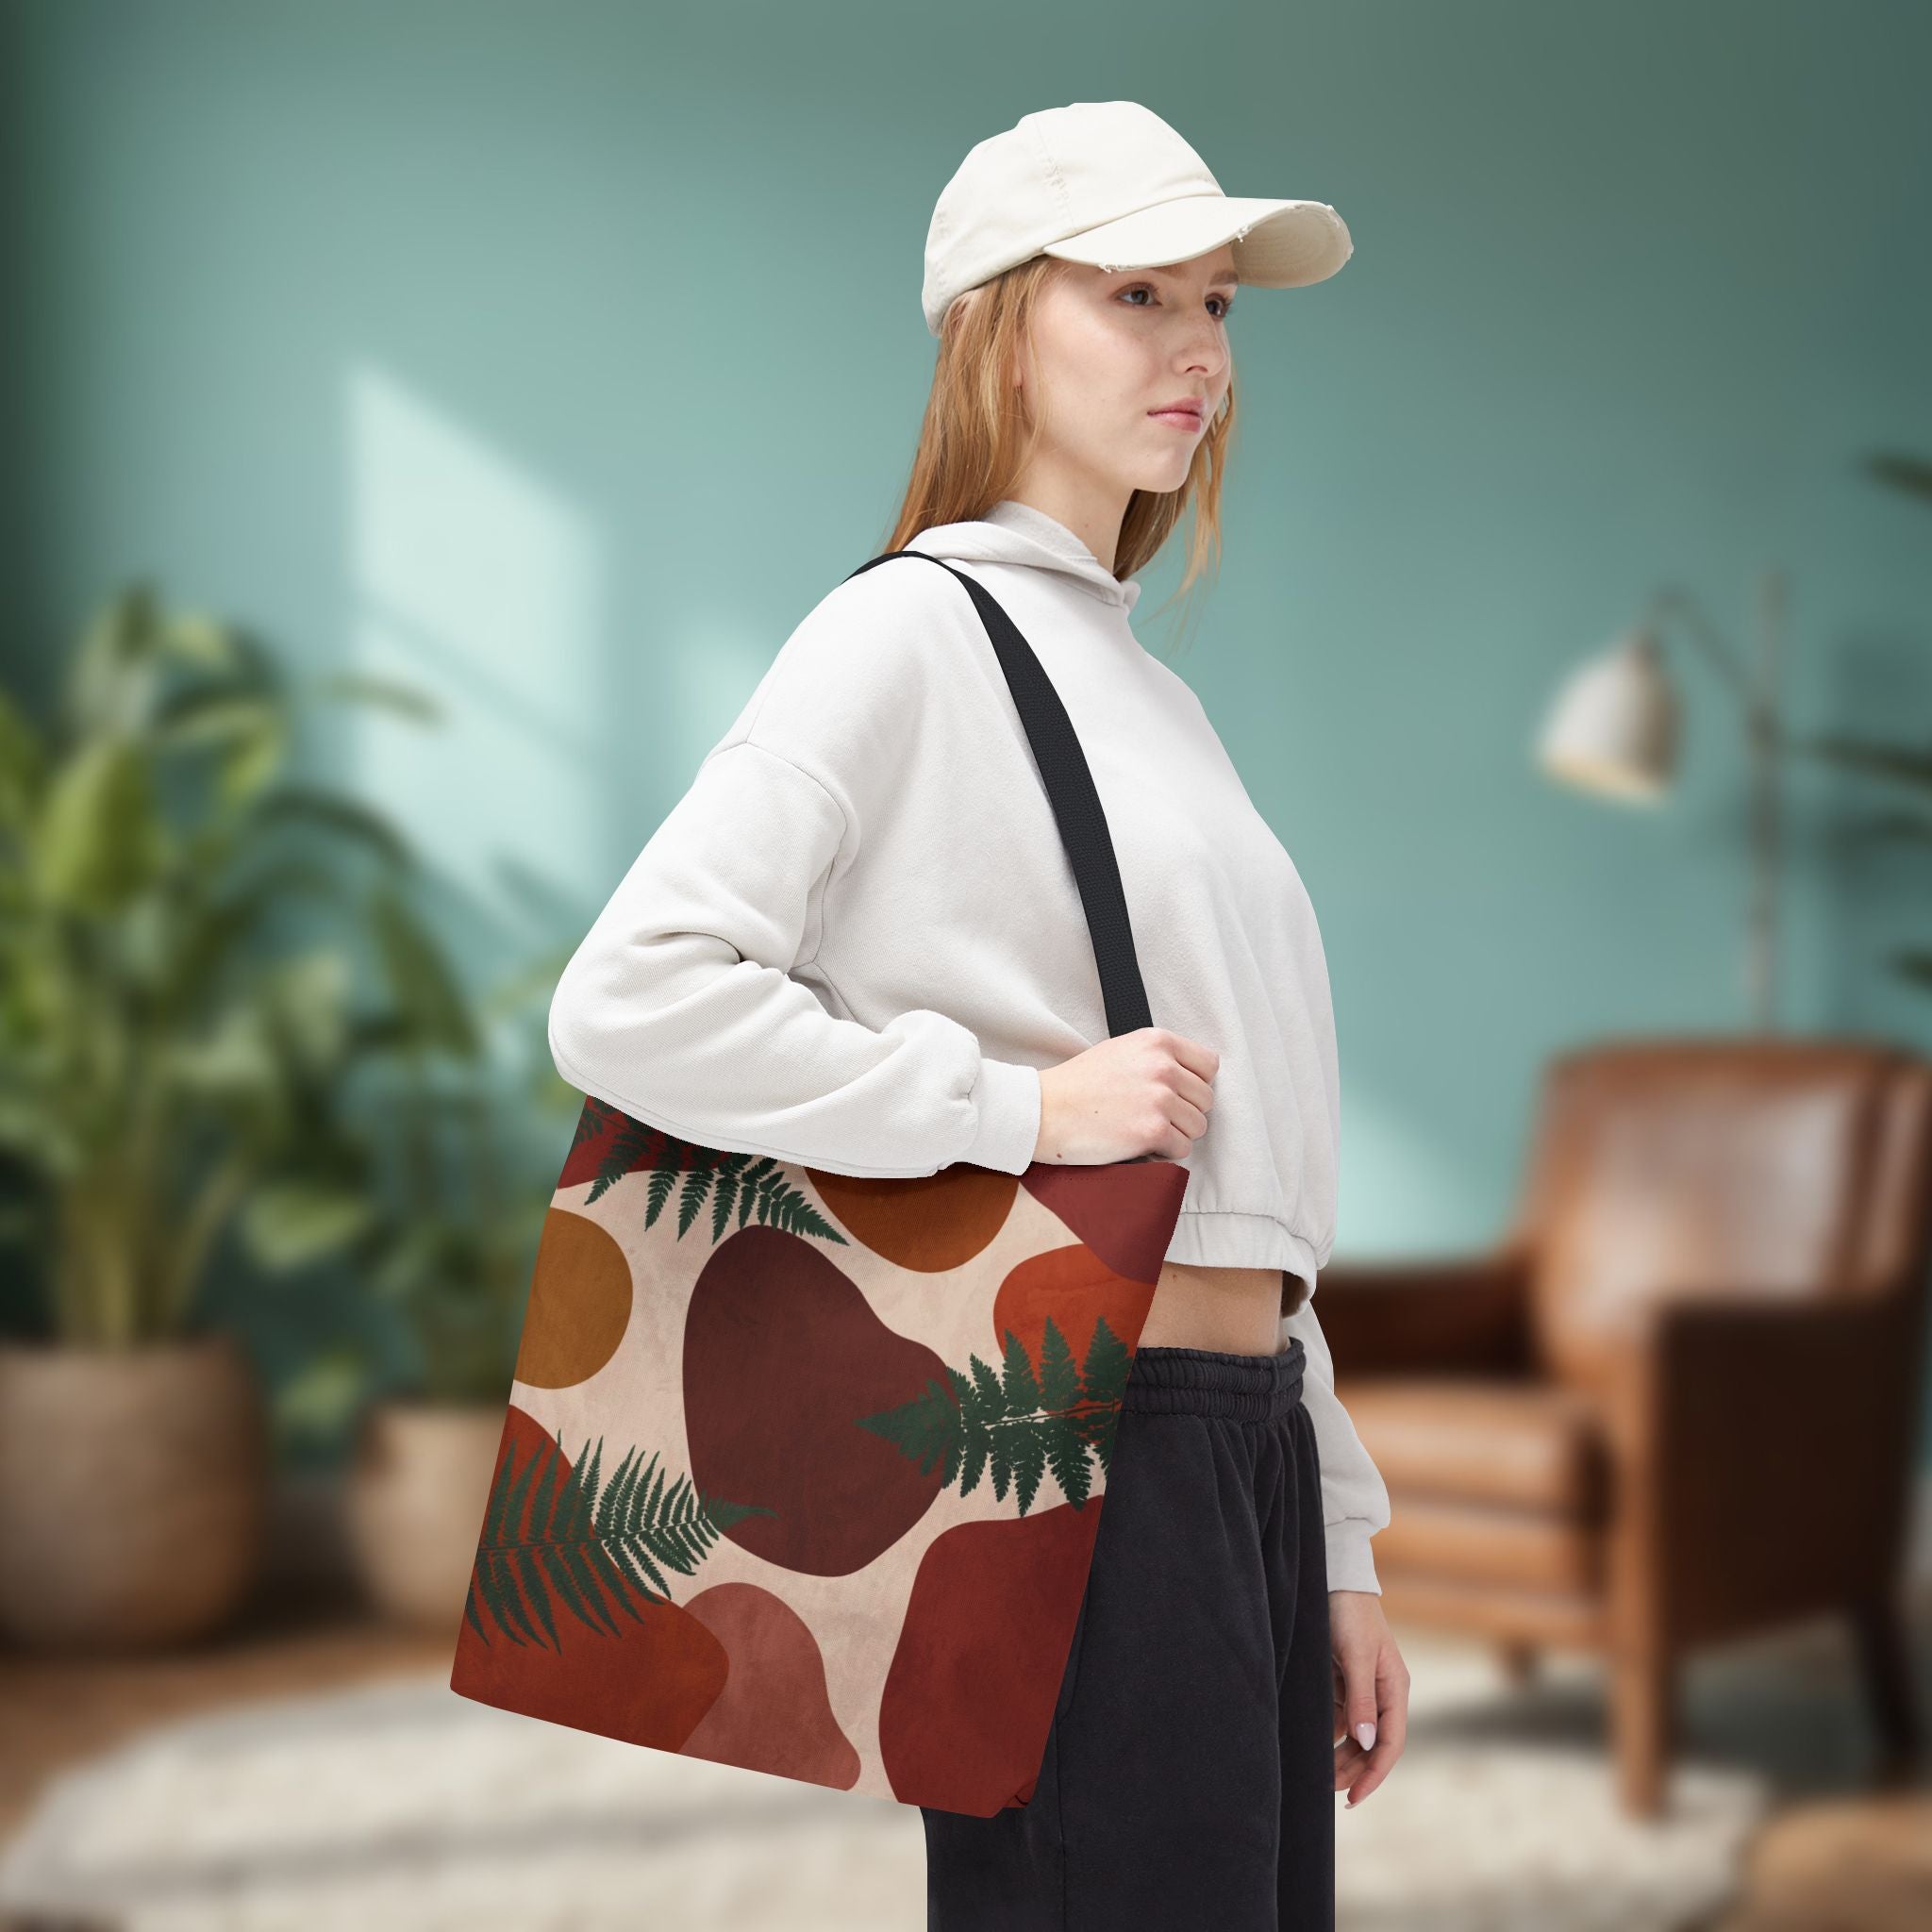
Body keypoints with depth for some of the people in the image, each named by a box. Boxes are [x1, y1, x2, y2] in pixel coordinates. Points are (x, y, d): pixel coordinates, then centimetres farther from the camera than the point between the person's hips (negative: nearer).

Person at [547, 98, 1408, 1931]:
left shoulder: (1151, 693, 20)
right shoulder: (912, 629, -5)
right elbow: (626, 1003, -18)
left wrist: (1332, 1544, 18)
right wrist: (1023, 1104, -18)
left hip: (1243, 1441, 8)